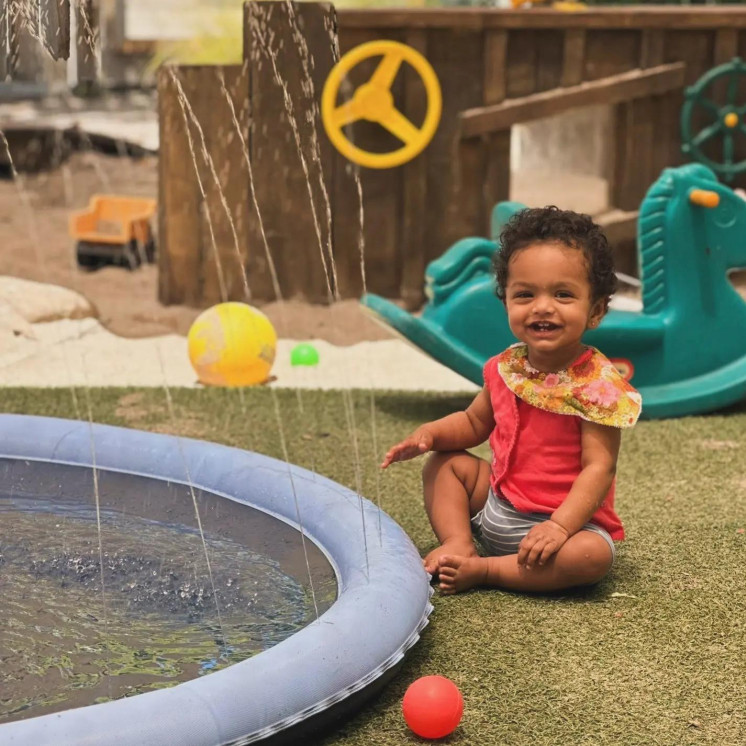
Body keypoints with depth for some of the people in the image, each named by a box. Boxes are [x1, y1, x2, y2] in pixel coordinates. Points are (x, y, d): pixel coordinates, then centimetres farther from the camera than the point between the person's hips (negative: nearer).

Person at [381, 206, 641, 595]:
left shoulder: (598, 385, -20)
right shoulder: (507, 368, -2)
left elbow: (598, 468, -24)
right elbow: (474, 422, 16)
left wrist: (560, 525, -35)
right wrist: (430, 433, -3)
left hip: (568, 517, -6)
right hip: (498, 501, 6)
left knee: (592, 556, -34)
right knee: (444, 464, 6)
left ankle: (482, 570, -22)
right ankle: (457, 543, -10)